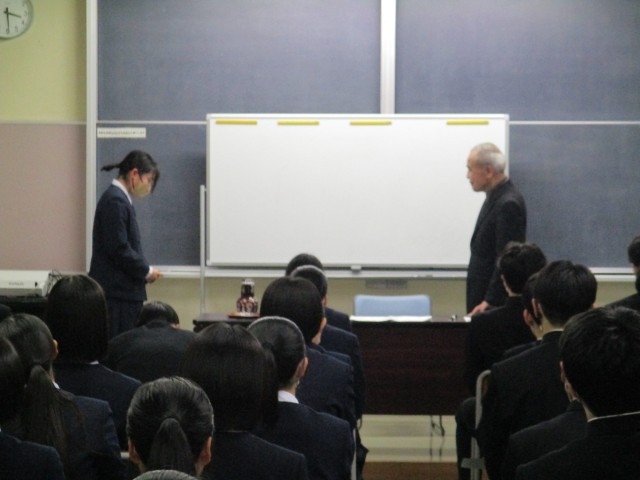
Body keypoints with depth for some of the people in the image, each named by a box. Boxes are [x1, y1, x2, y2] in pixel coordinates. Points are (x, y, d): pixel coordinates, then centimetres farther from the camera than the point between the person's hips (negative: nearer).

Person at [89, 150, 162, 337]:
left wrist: (144, 270, 8)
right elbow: (118, 249, -19)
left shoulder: (118, 199, 17)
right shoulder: (115, 201, -14)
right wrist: (146, 271, -8)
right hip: (117, 294, -10)